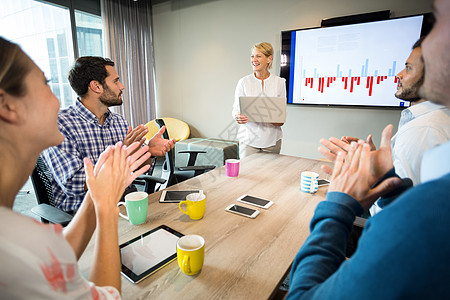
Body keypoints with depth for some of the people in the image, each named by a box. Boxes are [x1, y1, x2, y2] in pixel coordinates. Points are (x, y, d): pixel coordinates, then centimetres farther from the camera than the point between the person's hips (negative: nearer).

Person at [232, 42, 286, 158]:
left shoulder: (279, 82, 3)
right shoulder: (243, 82, 0)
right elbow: (236, 108, 1)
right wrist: (238, 117, -22)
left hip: (272, 139, 1)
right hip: (249, 138, -1)